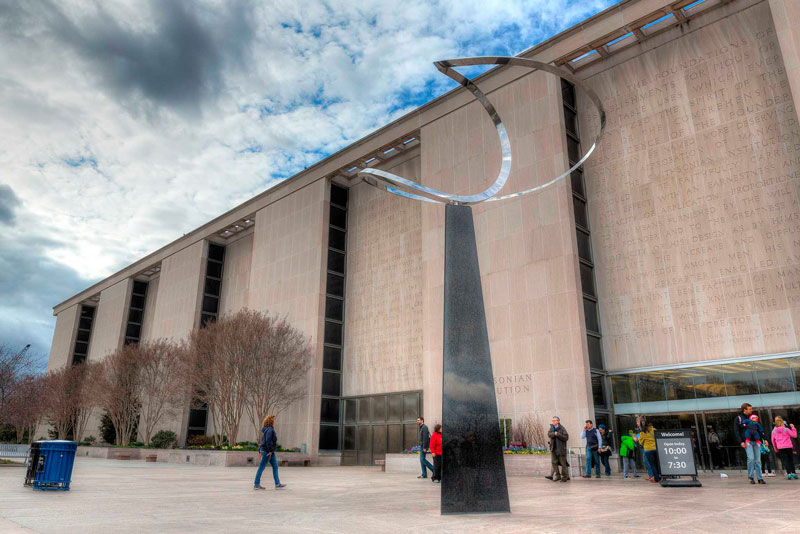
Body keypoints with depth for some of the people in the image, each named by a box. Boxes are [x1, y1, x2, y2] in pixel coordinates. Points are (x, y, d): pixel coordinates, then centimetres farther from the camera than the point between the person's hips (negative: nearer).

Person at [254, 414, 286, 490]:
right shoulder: (269, 430, -17)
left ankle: (277, 484, 11)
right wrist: (270, 450, -20)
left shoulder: (265, 429, 13)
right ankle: (256, 484, 9)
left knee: (275, 466, 10)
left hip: (270, 452, 10)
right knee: (261, 467, 0)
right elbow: (268, 440, -26)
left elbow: (262, 441, 17)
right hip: (267, 451, -10)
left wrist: (260, 451, 19)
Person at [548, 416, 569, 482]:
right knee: (554, 462, 4)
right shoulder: (552, 427, 9)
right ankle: (557, 476, 14)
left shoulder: (562, 429, -8)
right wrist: (554, 434, -23)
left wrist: (558, 434, -22)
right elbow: (549, 434, -6)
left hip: (561, 448, -5)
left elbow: (566, 437, -16)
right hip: (553, 448, 5)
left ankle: (564, 476, 13)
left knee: (563, 463, 1)